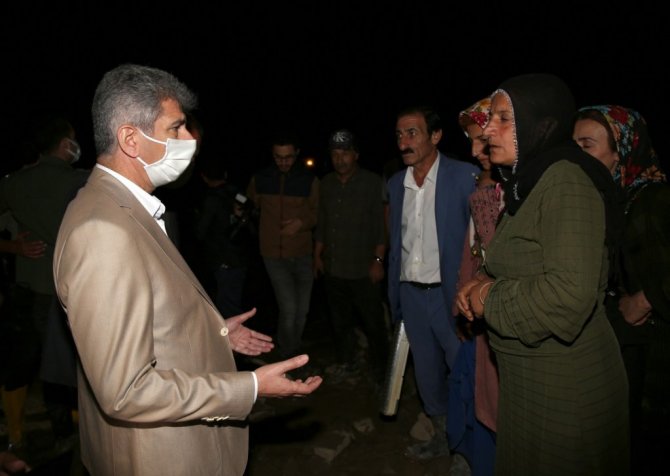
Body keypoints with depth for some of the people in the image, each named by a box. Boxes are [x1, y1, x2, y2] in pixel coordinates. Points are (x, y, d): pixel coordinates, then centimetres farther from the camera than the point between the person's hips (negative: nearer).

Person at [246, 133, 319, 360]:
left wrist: (303, 222, -13)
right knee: (288, 308, -9)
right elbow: (250, 207, 20)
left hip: (303, 253, 1)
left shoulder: (309, 180, -4)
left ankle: (294, 352, 36)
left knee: (302, 309, 12)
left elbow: (318, 212, 3)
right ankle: (287, 356, 14)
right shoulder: (259, 179, 1)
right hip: (274, 254, -1)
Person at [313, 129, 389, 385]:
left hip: (363, 270, -5)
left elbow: (381, 225, -7)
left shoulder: (373, 183, -4)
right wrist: (318, 255, 15)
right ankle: (346, 362, 32)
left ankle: (380, 370, 19)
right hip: (333, 268, 5)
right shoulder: (326, 184, 11)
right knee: (340, 321, 14)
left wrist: (378, 260, -10)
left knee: (373, 323, 2)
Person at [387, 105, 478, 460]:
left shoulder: (465, 176, -11)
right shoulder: (396, 183, 6)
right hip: (411, 294, 5)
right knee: (427, 374, 18)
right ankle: (443, 436, 40)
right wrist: (394, 297, 12)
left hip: (450, 294, -5)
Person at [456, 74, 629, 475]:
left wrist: (492, 299, -16)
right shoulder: (529, 183, 9)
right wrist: (486, 285, 2)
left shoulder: (567, 180, -19)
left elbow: (570, 293, -30)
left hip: (566, 383, -9)